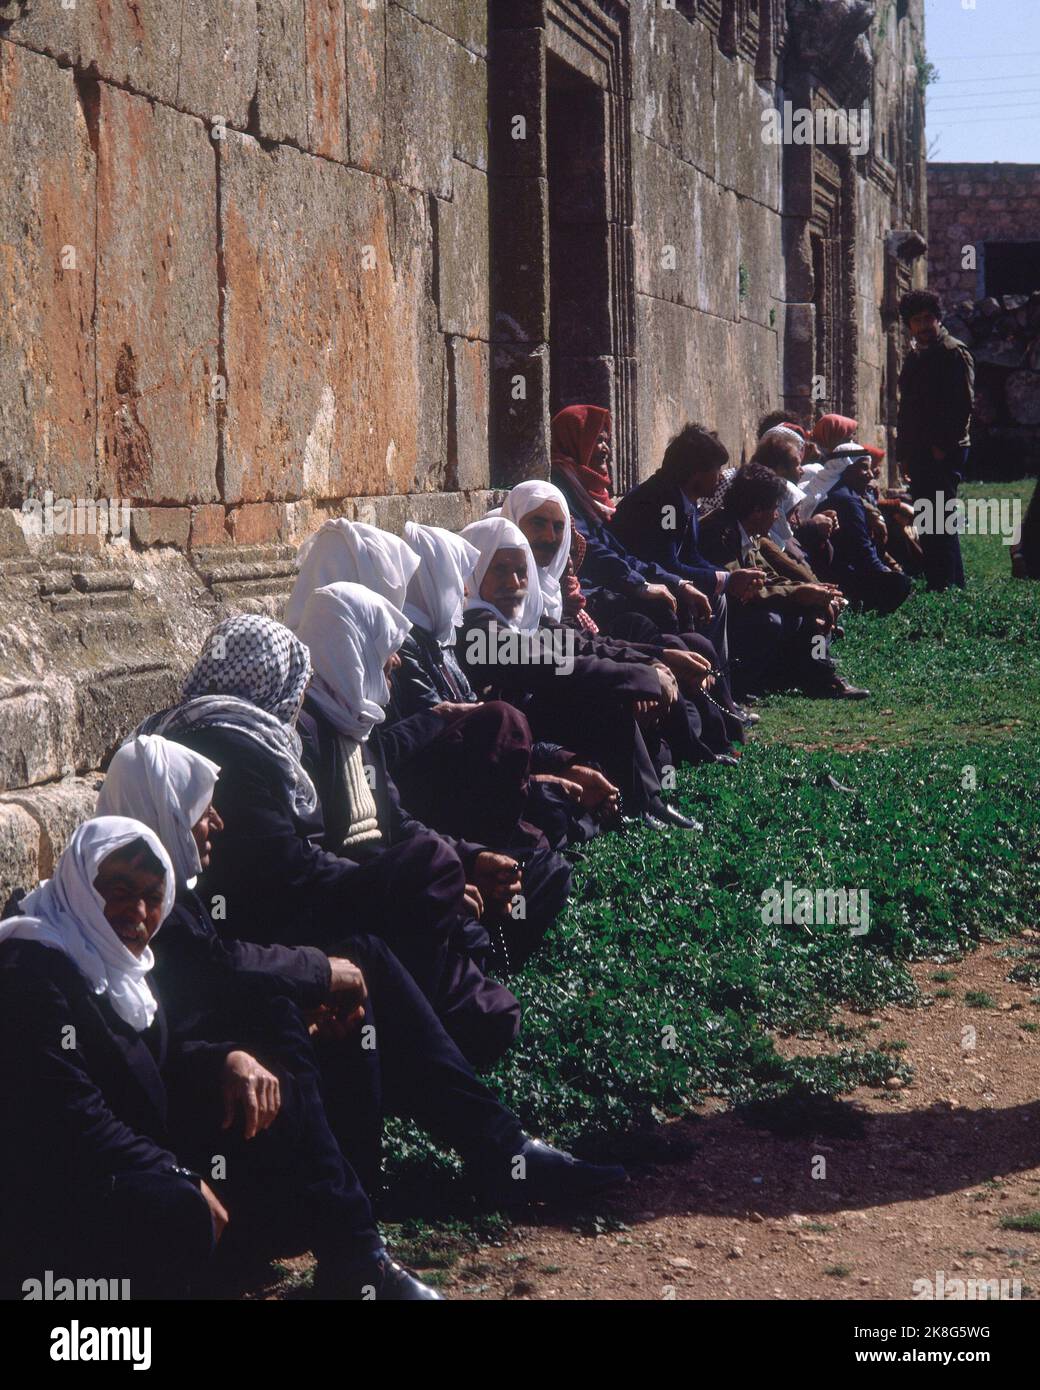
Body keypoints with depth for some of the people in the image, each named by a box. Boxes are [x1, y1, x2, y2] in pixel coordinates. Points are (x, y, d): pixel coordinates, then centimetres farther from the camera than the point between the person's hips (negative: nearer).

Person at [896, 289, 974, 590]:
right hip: (919, 452, 8)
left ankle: (949, 585, -11)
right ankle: (937, 583, 14)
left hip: (944, 454, -8)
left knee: (939, 520, -12)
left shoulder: (953, 351, -6)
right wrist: (905, 452, 16)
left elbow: (964, 403, -13)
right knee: (928, 522, 9)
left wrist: (944, 446, -16)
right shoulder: (915, 355, 19)